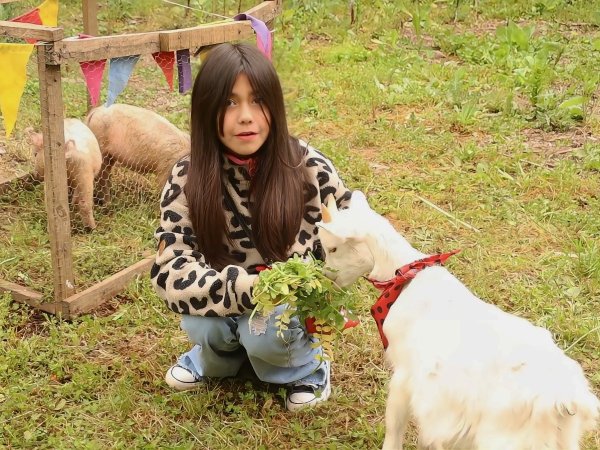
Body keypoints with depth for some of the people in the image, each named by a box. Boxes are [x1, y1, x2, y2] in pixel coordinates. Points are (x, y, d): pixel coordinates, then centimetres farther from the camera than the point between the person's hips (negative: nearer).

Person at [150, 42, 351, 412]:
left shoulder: (309, 169, -19)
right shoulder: (188, 178, -17)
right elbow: (170, 271, -22)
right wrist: (248, 287, -37)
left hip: (294, 303, -2)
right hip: (226, 305, 2)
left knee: (264, 332, -32)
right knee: (200, 323, -29)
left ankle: (306, 366, 5)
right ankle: (218, 356, 9)